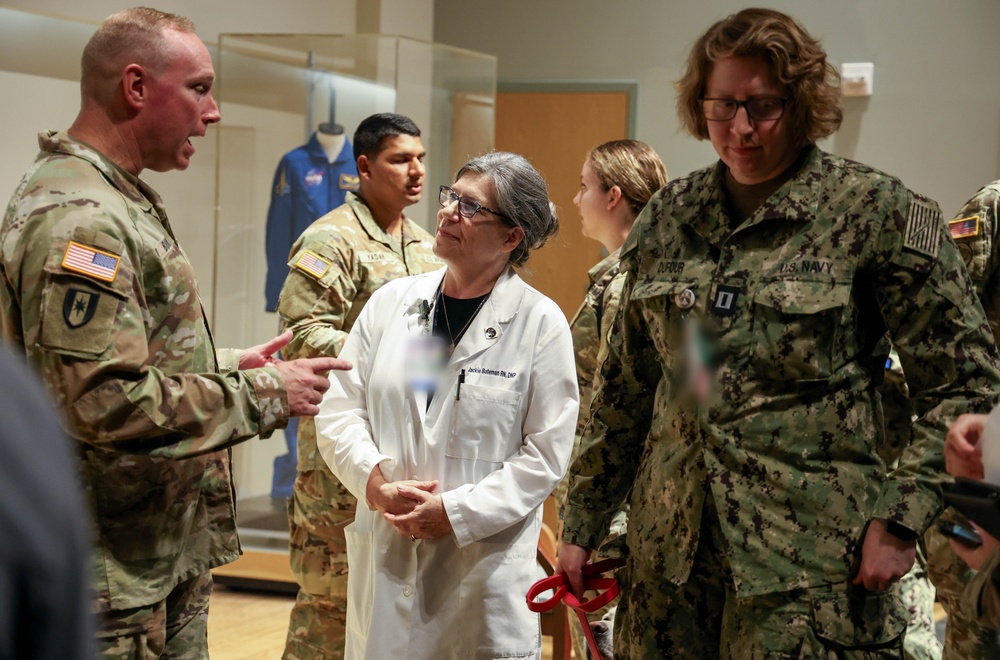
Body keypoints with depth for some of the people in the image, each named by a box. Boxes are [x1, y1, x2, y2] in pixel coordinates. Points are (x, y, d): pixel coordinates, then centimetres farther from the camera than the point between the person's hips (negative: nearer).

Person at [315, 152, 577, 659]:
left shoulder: (540, 322, -4)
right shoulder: (391, 302, 7)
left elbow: (546, 452, -7)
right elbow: (339, 410, 7)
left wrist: (457, 512, -13)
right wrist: (377, 483, -10)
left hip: (485, 565, -3)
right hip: (386, 556, 3)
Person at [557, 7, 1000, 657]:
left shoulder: (879, 211, -5)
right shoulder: (667, 217, 8)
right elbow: (626, 387, 15)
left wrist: (900, 519, -12)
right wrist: (582, 524, 14)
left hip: (812, 561, -4)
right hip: (671, 550, 4)